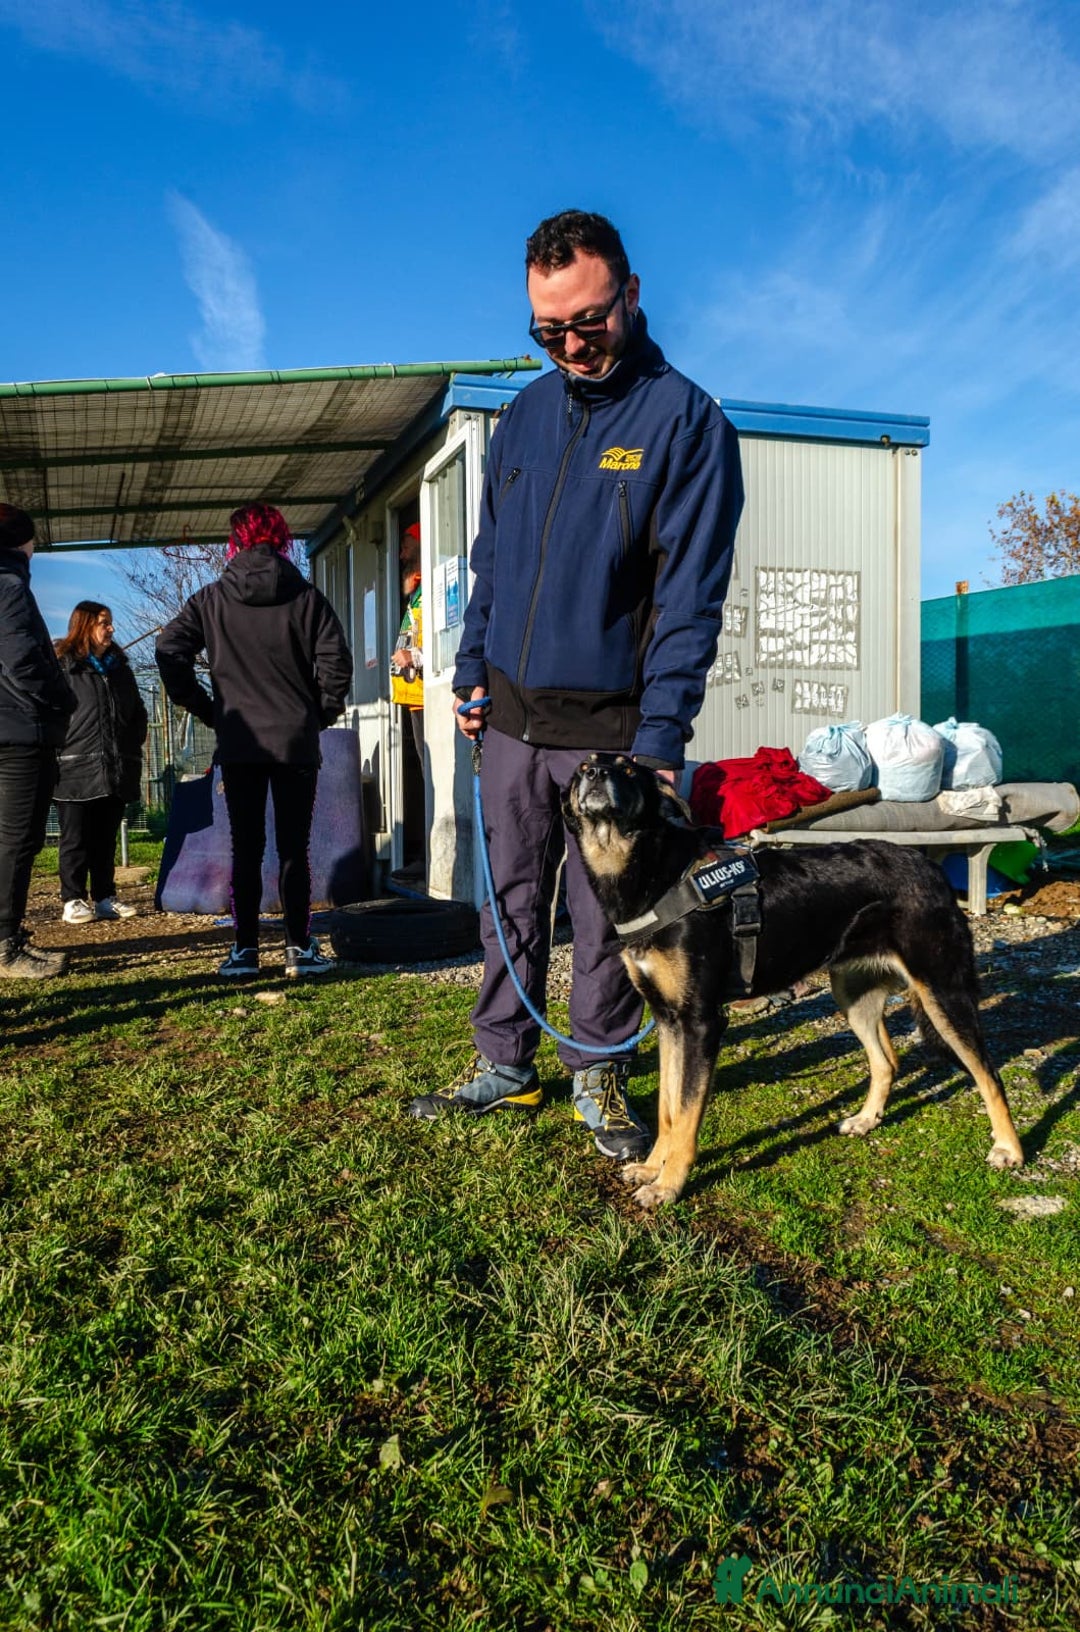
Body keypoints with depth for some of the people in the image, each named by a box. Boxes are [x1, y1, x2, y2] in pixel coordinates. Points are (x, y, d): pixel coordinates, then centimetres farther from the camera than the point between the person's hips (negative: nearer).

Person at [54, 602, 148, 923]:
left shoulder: (120, 667, 17)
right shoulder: (63, 667, -3)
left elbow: (138, 714, 22)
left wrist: (132, 750, 12)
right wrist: (58, 755, -13)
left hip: (116, 771, 5)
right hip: (77, 771, -5)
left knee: (106, 839, 10)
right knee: (76, 839, 1)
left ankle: (105, 898, 16)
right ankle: (73, 901, 6)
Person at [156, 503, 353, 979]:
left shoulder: (211, 599, 3)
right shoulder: (306, 597, -1)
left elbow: (170, 650, -4)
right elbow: (336, 661, -9)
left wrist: (206, 709, 3)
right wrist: (320, 713, 5)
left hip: (238, 743, 1)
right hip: (296, 742, -1)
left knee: (246, 849, 7)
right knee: (293, 849, 5)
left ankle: (244, 950, 8)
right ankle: (299, 948, 6)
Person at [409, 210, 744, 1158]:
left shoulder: (687, 421, -7)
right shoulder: (526, 413, 10)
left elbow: (690, 597, -12)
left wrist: (661, 739, -18)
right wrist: (472, 670, 10)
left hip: (608, 725, -5)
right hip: (512, 715, 5)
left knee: (606, 914, 5)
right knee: (511, 900, 12)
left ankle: (599, 1076, 22)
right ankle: (505, 1065, 26)